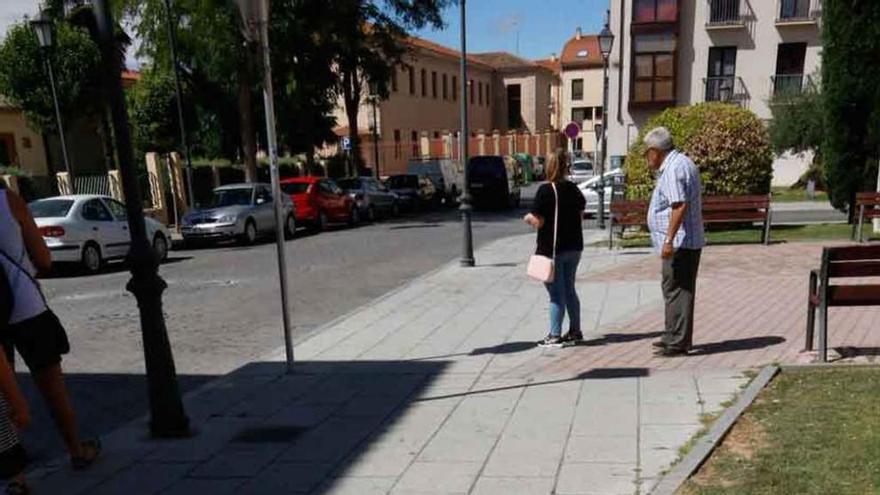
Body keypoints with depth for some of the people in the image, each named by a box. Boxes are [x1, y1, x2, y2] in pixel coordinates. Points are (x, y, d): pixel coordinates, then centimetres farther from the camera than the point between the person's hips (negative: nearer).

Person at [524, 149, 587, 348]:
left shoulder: (545, 190, -15)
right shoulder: (574, 189, 5)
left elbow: (538, 222, -18)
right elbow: (580, 215, 13)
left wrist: (529, 218, 1)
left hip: (552, 249, -6)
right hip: (574, 247, 6)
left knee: (556, 294, -1)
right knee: (569, 290, 17)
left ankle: (555, 335, 4)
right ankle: (575, 331, 25)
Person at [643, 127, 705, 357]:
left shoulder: (672, 169, -16)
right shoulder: (683, 163, 18)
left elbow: (680, 206, -25)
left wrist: (669, 240, -25)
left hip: (679, 243, -11)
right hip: (689, 241, 11)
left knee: (676, 291, -5)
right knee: (677, 290, 16)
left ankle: (678, 343, 1)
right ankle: (674, 337, 26)